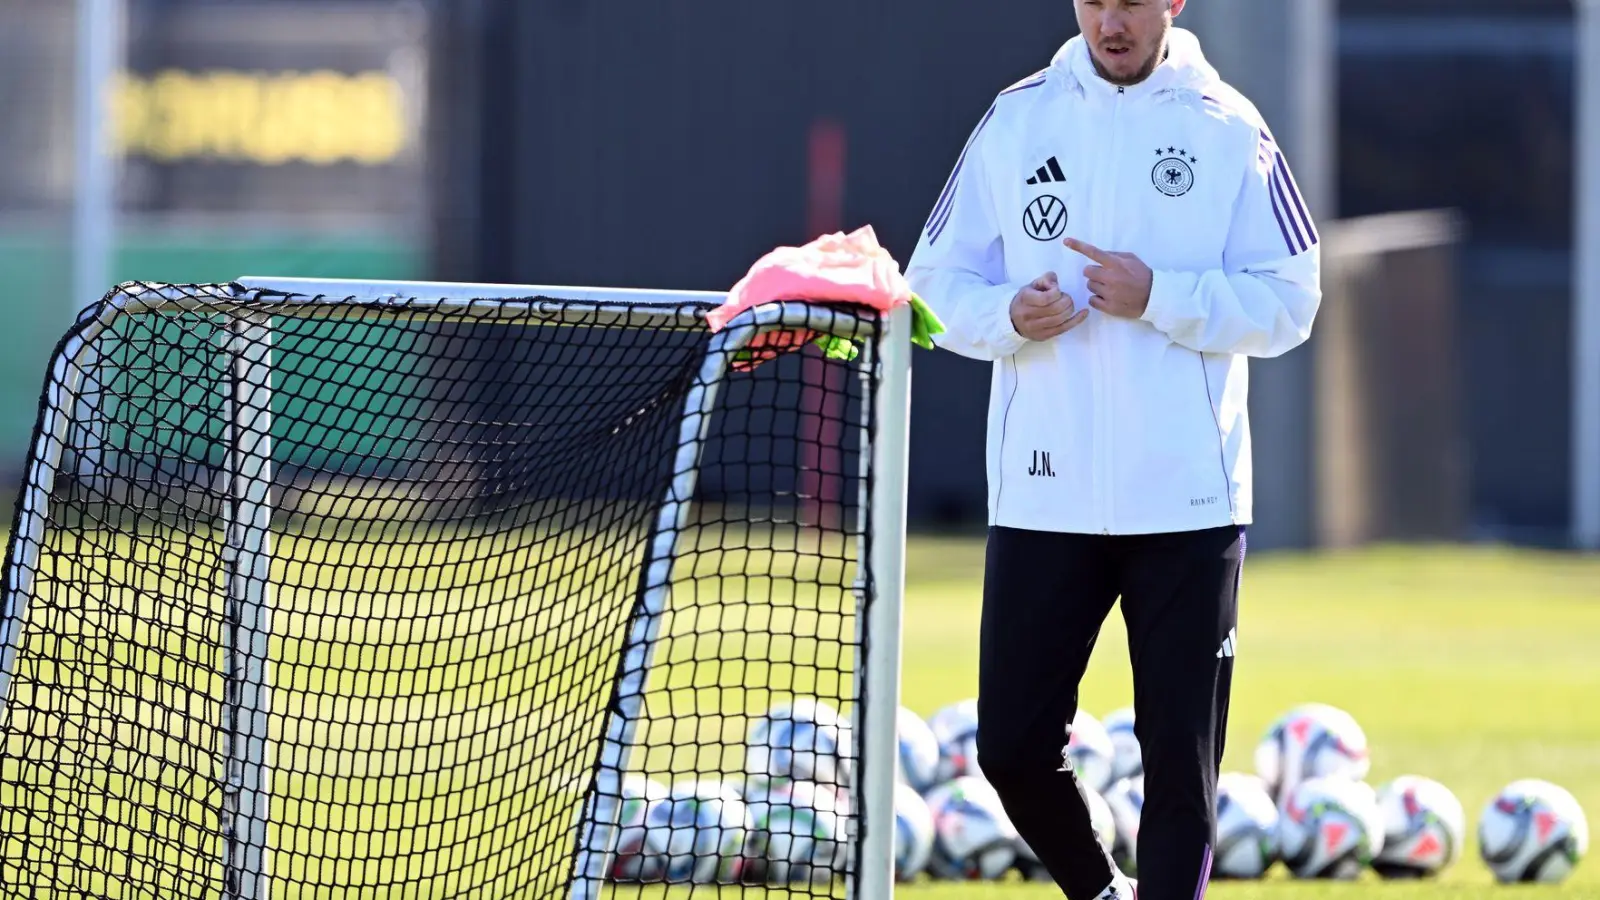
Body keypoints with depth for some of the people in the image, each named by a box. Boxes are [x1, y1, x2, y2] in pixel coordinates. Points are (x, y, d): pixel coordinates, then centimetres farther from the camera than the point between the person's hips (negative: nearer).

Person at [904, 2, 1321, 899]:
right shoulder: (1017, 120, 7)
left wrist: (1160, 299, -15)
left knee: (1182, 758, -1)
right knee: (1013, 746, 1)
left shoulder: (1228, 129, 1)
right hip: (1043, 498, 2)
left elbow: (1289, 303, -2)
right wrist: (1010, 316, -12)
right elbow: (937, 283, 8)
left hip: (1187, 503, -2)